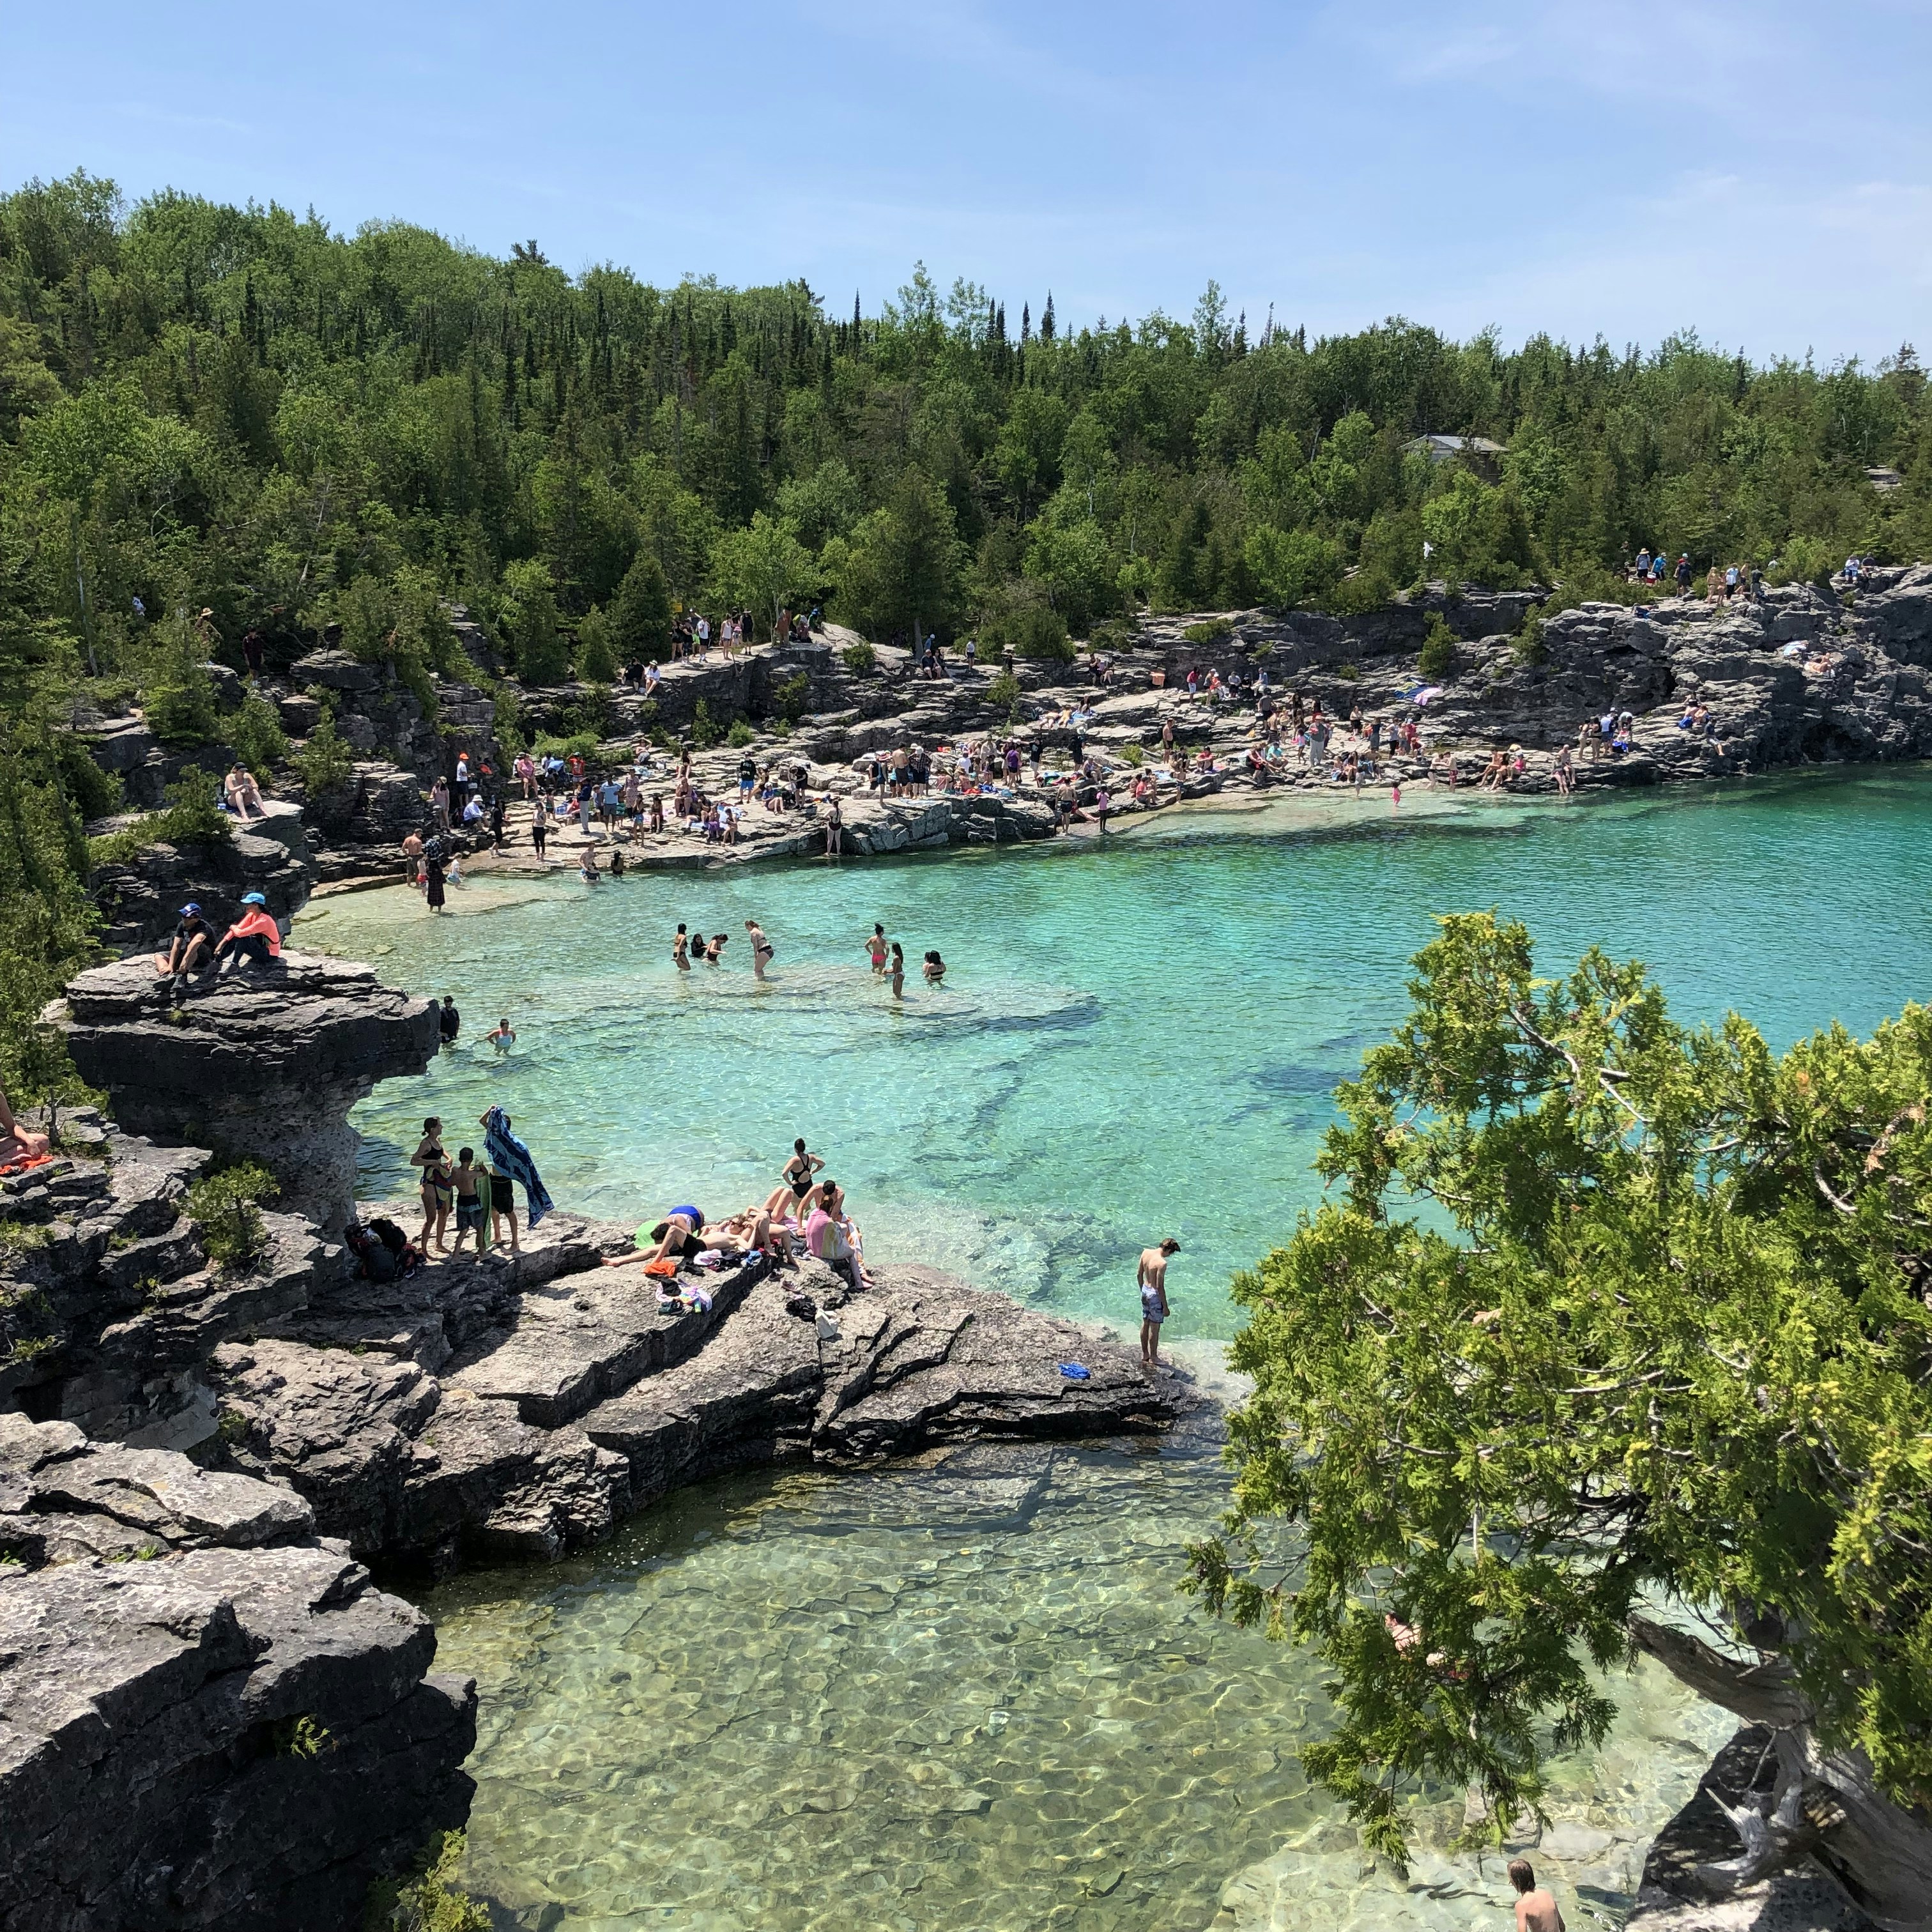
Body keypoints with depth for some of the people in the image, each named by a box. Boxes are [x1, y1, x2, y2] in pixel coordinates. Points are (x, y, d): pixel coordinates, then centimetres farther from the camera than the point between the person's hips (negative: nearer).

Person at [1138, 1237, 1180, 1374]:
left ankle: (1145, 1354, 35)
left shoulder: (1145, 1252, -5)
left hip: (1145, 1291, 8)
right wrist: (1165, 1307, -13)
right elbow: (1160, 1287, -23)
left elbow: (1139, 1275, 6)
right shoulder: (1162, 1263, -28)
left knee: (1145, 1324, 21)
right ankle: (1153, 1358, 23)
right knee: (1155, 1328, 9)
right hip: (1155, 1295, -8)